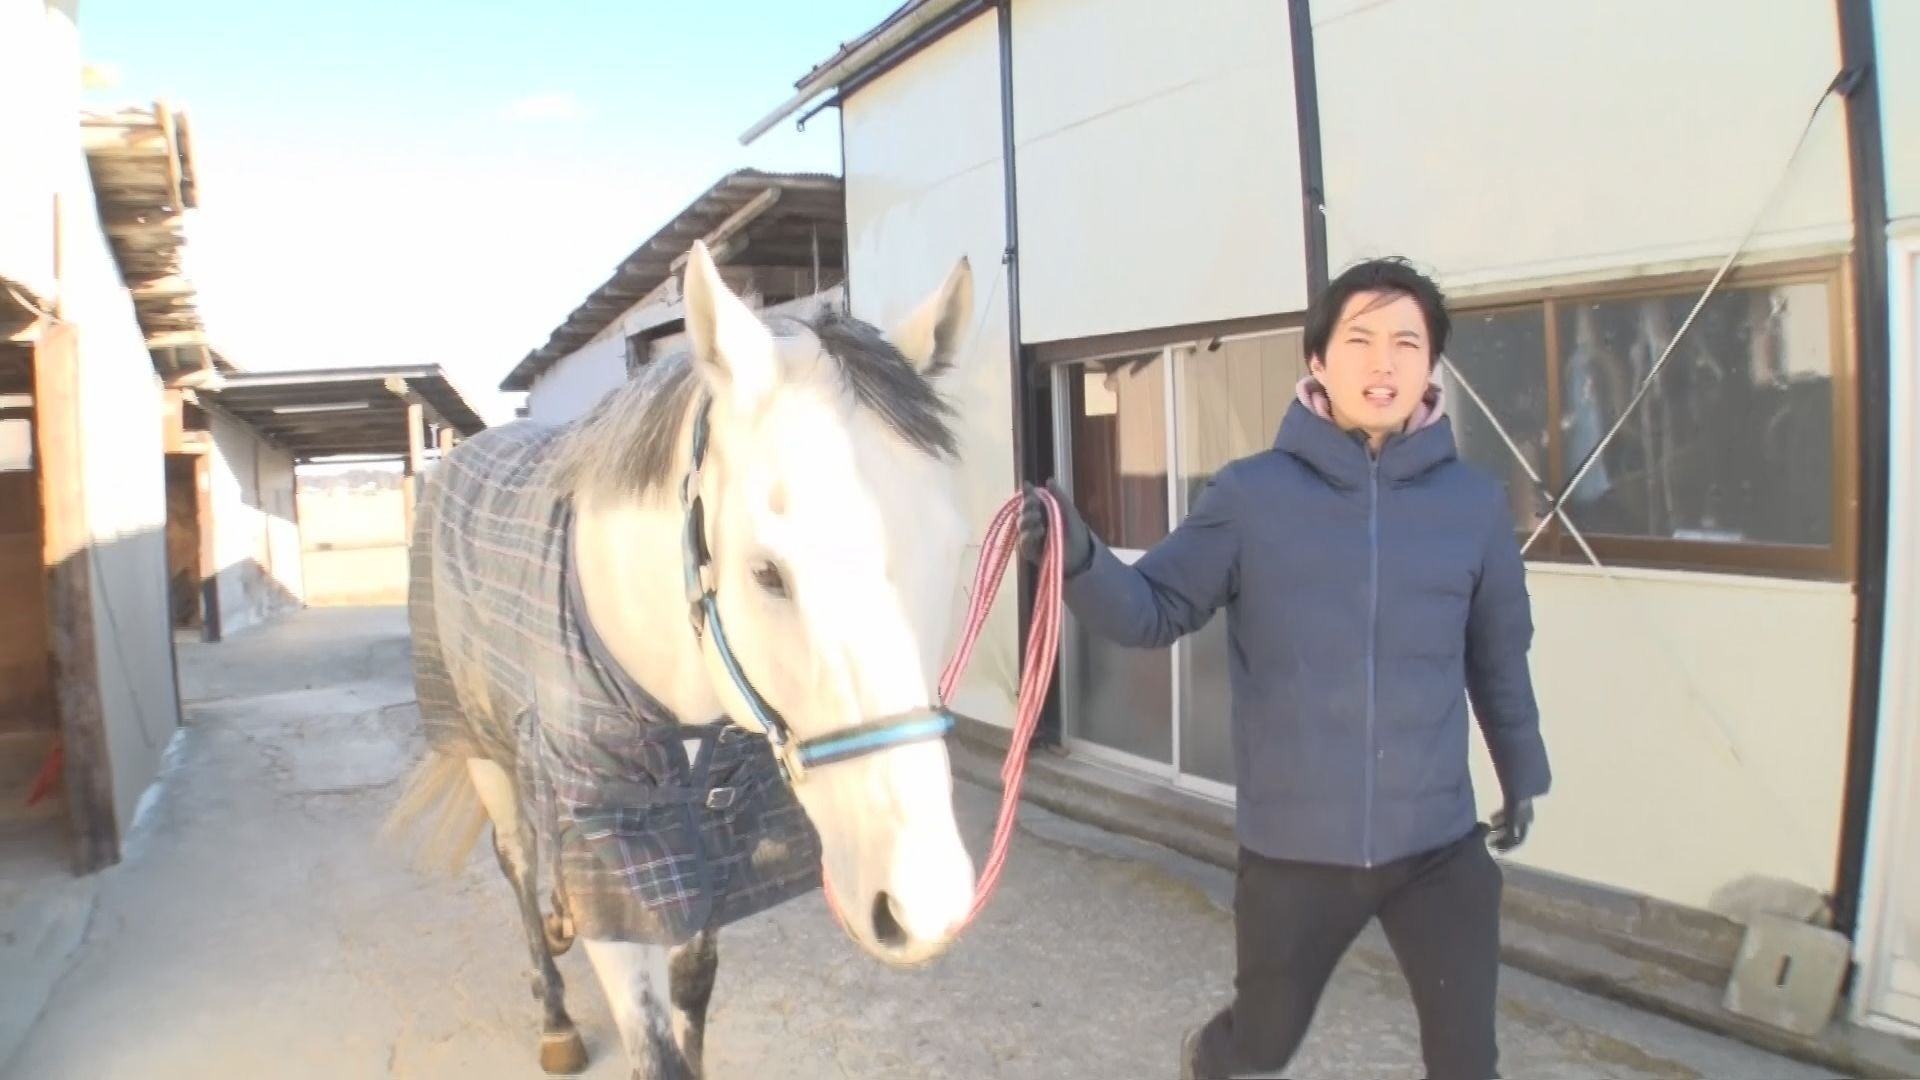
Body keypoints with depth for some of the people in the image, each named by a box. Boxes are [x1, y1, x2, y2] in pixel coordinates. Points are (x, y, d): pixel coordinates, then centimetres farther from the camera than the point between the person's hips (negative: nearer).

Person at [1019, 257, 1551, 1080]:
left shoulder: (1475, 503, -4)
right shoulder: (1249, 496, -9)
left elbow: (1499, 656, 9)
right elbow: (1155, 611, -9)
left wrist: (1522, 775, 20)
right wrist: (1080, 563, -28)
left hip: (1439, 845, 1)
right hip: (1293, 845, -1)